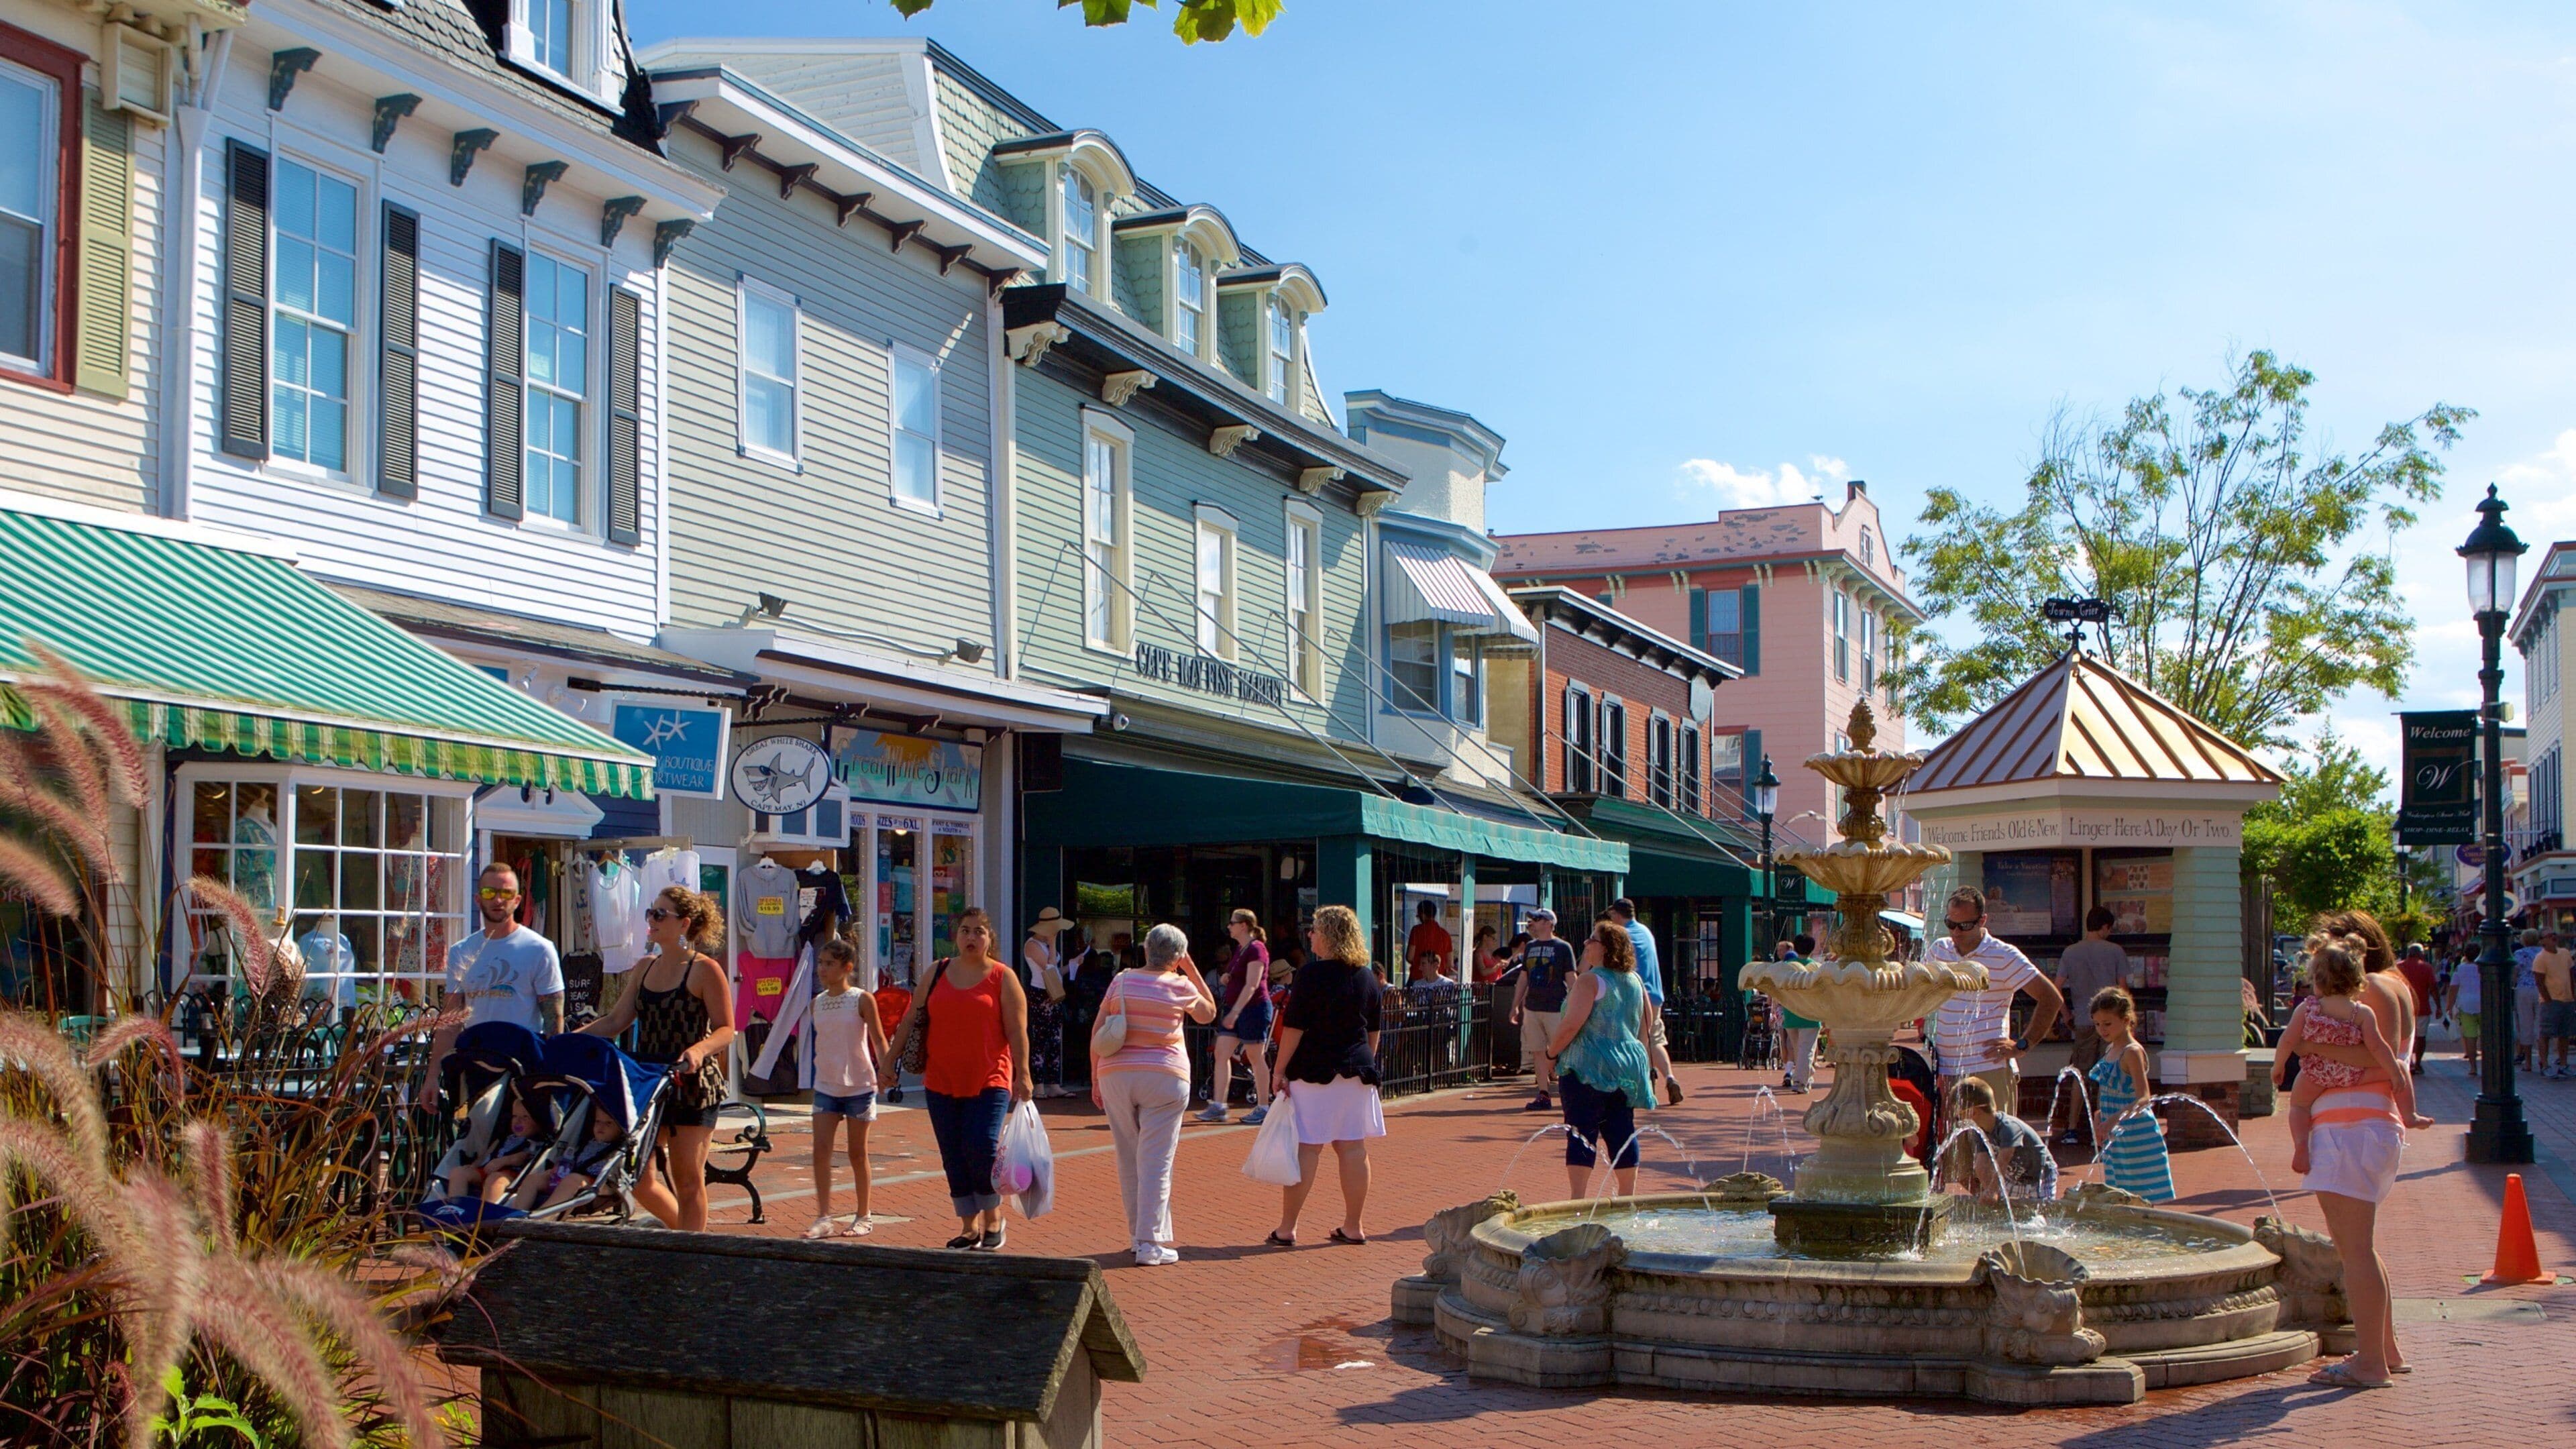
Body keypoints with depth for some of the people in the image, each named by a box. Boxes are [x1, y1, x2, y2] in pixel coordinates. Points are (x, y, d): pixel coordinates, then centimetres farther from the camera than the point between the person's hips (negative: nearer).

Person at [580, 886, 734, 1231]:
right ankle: (684, 1230, 27)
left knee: (688, 1180, 0)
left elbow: (726, 1029, -10)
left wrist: (699, 1049, -29)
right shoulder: (644, 969, 12)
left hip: (692, 1084, -7)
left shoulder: (705, 970, -7)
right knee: (633, 1173, 7)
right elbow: (614, 1022, 14)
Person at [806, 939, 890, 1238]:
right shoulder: (816, 1003, 6)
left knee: (858, 1153, 6)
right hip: (826, 1086, 4)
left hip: (859, 1085, -4)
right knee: (821, 1150, -7)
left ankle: (862, 1217, 17)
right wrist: (820, 1071, 15)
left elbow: (878, 1040, -7)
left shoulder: (862, 1000, -7)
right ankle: (824, 1218, -3)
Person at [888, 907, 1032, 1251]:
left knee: (981, 1149, -14)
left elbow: (1017, 1031, -3)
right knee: (954, 1159, 5)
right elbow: (911, 1019, 15)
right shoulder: (938, 972, 11)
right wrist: (891, 1059, 12)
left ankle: (993, 1220, 7)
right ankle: (969, 1228, 17)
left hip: (989, 1082, -4)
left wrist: (1023, 1075, -9)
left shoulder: (1003, 977, 1)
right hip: (941, 1082, 4)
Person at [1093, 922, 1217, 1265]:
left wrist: (1096, 1080, 11)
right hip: (1164, 1077, -3)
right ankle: (1150, 1244, -7)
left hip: (1116, 1075, 3)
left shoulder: (1122, 982, 4)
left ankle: (1138, 1236, 22)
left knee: (1128, 1161, 12)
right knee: (1156, 1162, -3)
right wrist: (1192, 971, 19)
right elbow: (1208, 1014, 20)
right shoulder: (1181, 987, -1)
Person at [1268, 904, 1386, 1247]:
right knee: (1354, 1148, 8)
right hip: (1357, 1071, 5)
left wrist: (1280, 1070, -7)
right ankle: (1353, 1227, 13)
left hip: (1313, 1070, -5)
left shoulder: (1312, 974, -11)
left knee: (1305, 1149, -3)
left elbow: (1293, 1027, -12)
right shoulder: (1369, 977, 7)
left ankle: (1286, 1229, 1)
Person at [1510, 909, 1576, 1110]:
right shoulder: (1530, 947, 13)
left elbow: (1571, 980, -6)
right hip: (1532, 1009, 6)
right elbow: (1523, 979, 18)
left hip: (1556, 1009, -6)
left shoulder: (1563, 948, -4)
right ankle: (1543, 1095, 9)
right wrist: (1515, 1006, 15)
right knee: (1537, 1052, 5)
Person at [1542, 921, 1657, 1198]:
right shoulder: (1635, 981, 12)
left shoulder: (1590, 981, -12)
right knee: (1623, 1131, 11)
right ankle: (1628, 1196, 15)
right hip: (1628, 1066, 7)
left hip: (1588, 1066, -7)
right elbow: (1648, 1021, 22)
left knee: (1582, 1133, -6)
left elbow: (1572, 1024, -20)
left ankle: (1577, 1198, -10)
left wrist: (1552, 1052, -6)